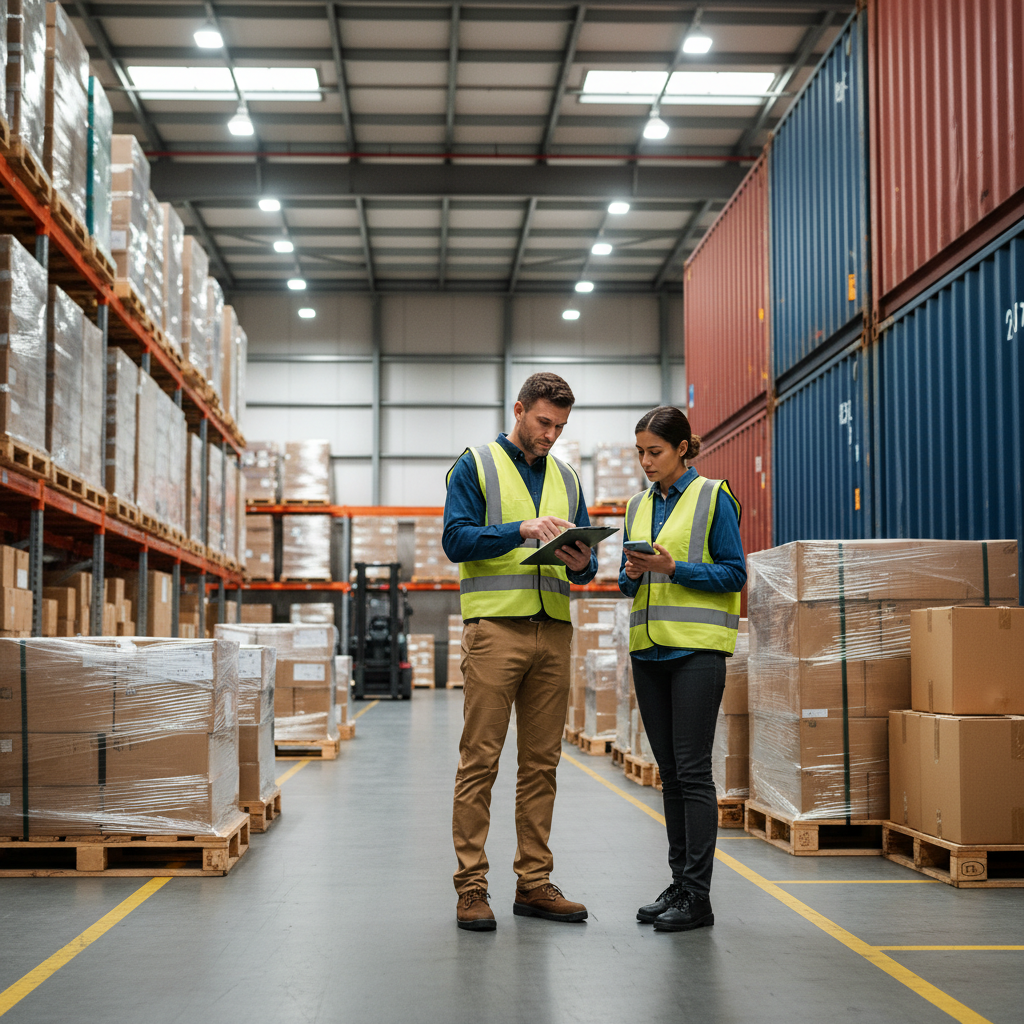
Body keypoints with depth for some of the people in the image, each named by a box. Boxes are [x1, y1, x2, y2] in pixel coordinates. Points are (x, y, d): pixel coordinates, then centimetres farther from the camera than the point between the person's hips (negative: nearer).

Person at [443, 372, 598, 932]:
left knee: (541, 761, 7)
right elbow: (456, 539, -8)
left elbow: (585, 552, 18)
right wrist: (522, 530, -19)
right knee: (480, 759, -5)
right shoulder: (476, 465, 4)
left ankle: (534, 883, 14)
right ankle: (471, 887, 0)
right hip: (494, 626, -5)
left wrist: (582, 564, -5)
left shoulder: (565, 477, 19)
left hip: (553, 629, 5)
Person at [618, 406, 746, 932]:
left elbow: (734, 573, -7)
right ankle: (679, 883, 17)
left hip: (697, 648, -6)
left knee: (693, 770, -7)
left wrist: (672, 568, -16)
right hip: (649, 649, 6)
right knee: (670, 771, 10)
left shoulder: (713, 498, -3)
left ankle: (697, 896, -2)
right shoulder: (638, 505, 15)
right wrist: (632, 573, -5)